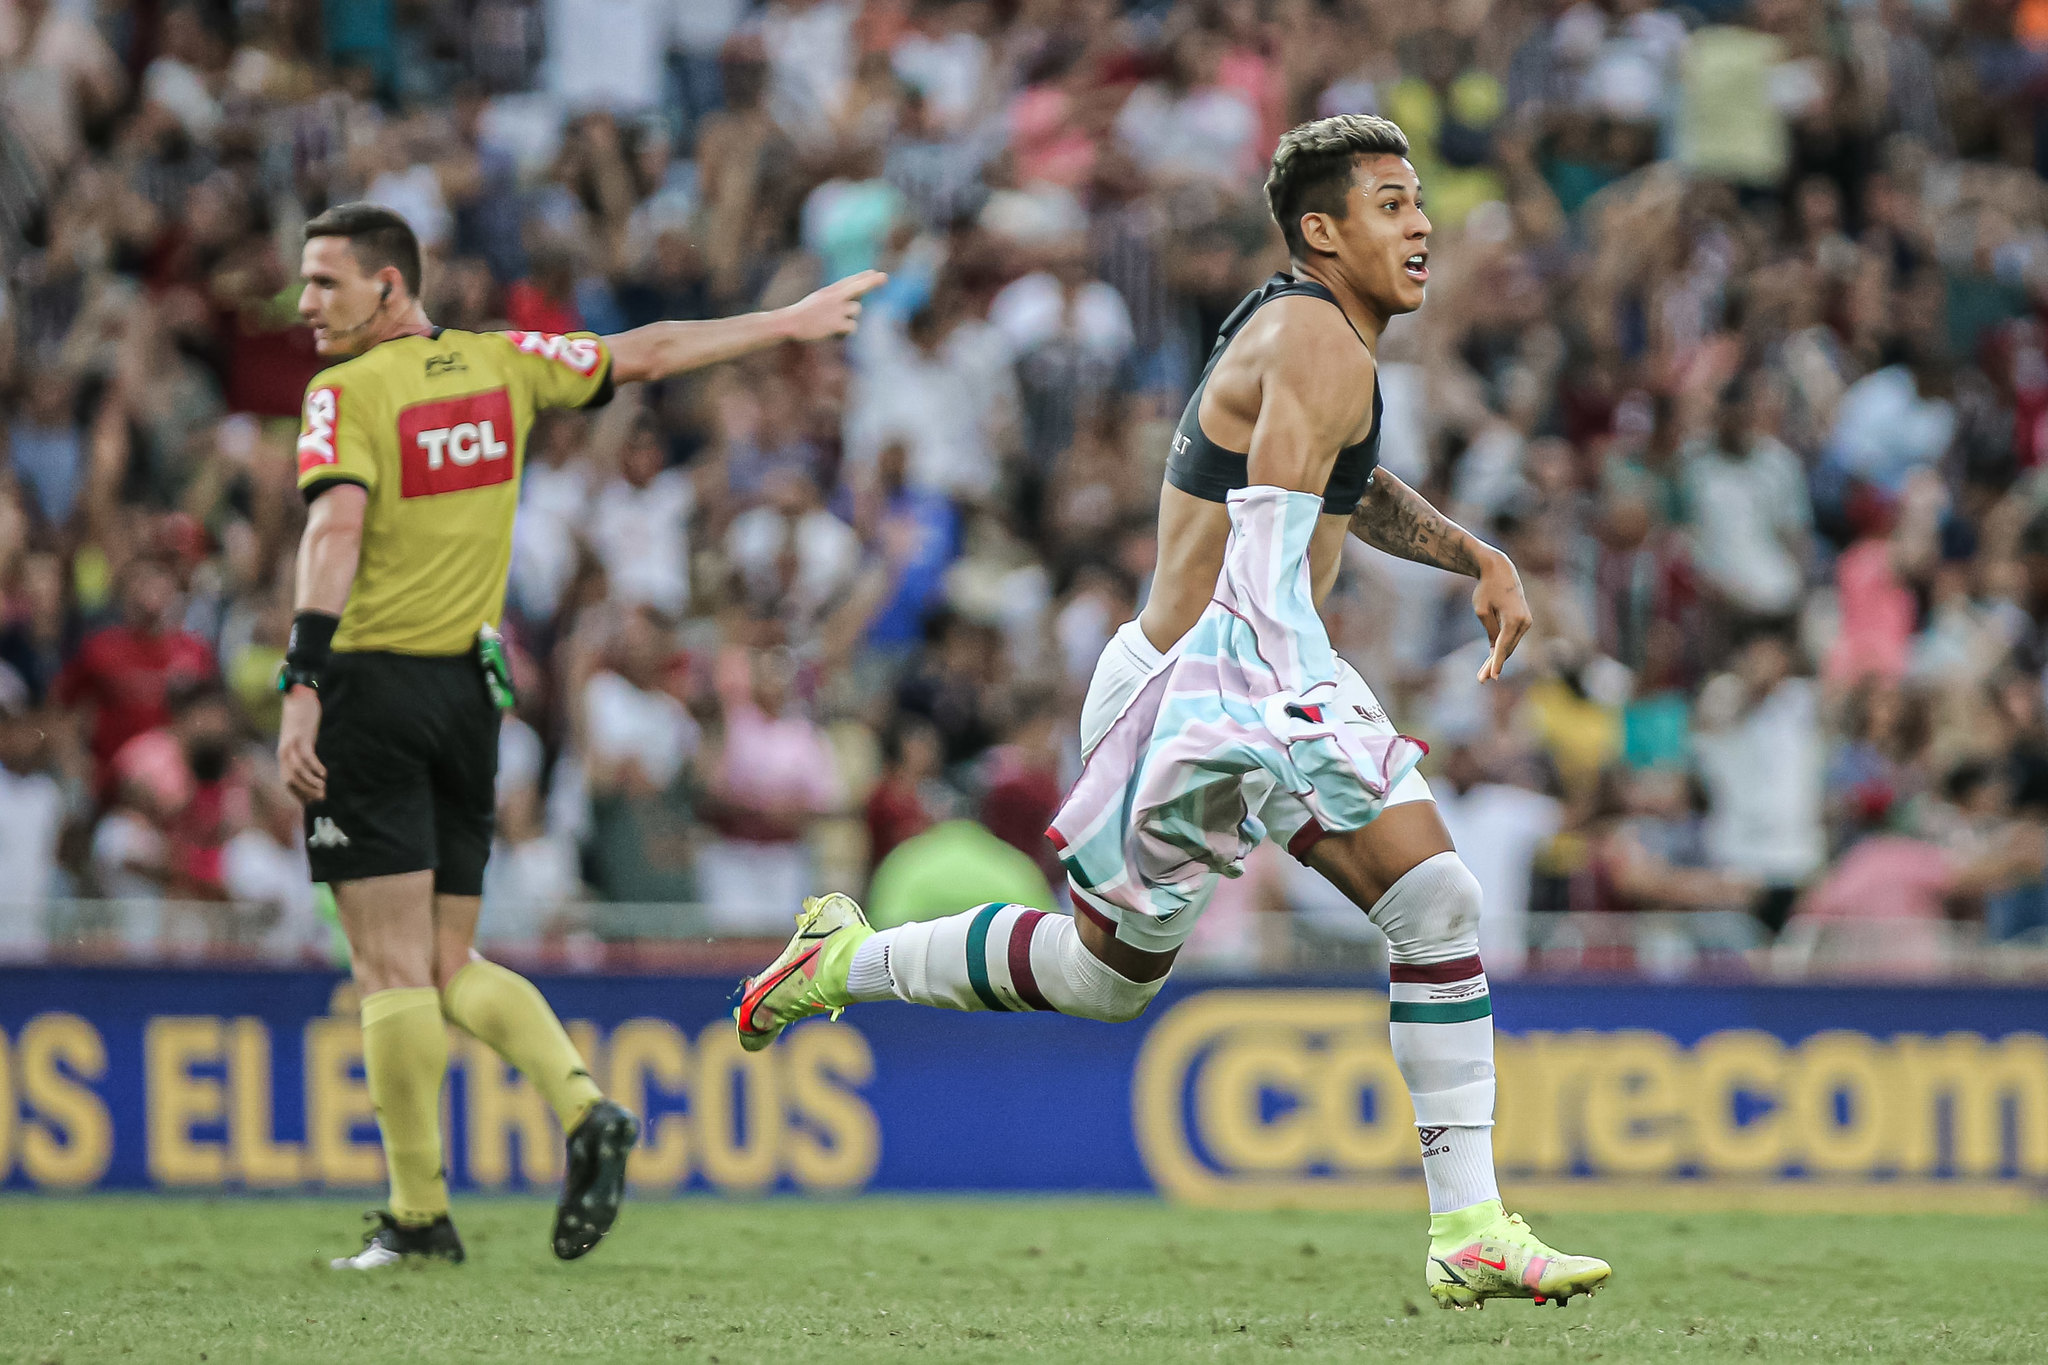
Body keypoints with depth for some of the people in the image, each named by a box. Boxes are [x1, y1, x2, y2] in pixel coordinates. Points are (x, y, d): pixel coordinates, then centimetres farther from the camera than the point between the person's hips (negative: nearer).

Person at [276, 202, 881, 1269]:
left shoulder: (346, 393, -8)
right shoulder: (501, 365, 9)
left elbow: (335, 531, -21)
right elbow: (645, 354, 19)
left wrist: (301, 688, -27)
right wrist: (785, 324, 31)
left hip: (372, 683, -6)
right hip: (470, 691, 6)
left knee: (392, 966, -4)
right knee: (448, 964, 13)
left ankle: (418, 1213, -4)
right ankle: (584, 1107, -7)